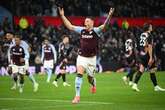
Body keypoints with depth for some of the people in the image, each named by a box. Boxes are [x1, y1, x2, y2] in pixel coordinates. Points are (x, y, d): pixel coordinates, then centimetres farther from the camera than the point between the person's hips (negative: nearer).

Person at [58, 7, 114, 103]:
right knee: (79, 74, -17)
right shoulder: (81, 30, 2)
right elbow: (69, 26, 6)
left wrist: (109, 16, -43)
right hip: (81, 57, 1)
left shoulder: (96, 31, -9)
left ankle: (93, 84, 50)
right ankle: (77, 96, -15)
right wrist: (62, 15, 0)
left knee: (90, 78, 11)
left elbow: (104, 26, -26)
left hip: (91, 58, -1)